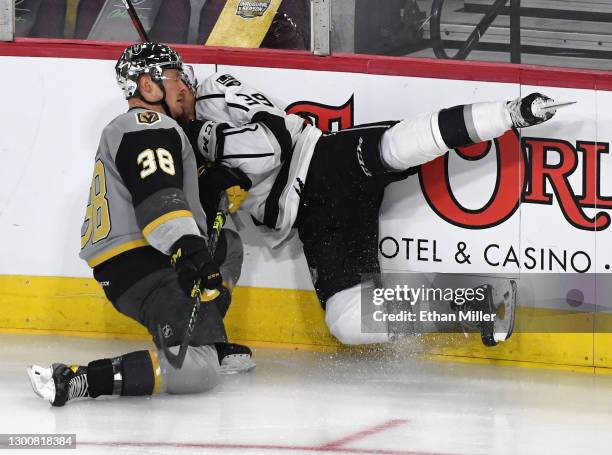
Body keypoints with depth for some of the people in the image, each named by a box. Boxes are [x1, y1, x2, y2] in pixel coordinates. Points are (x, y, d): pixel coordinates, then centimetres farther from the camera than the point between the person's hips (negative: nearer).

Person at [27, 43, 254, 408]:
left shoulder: (134, 129, 27)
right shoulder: (149, 127, -8)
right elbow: (158, 199, -24)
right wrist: (192, 253, -36)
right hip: (141, 265, -11)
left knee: (227, 248, 34)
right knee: (197, 371, -27)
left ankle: (212, 345, 28)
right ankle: (73, 379, -32)